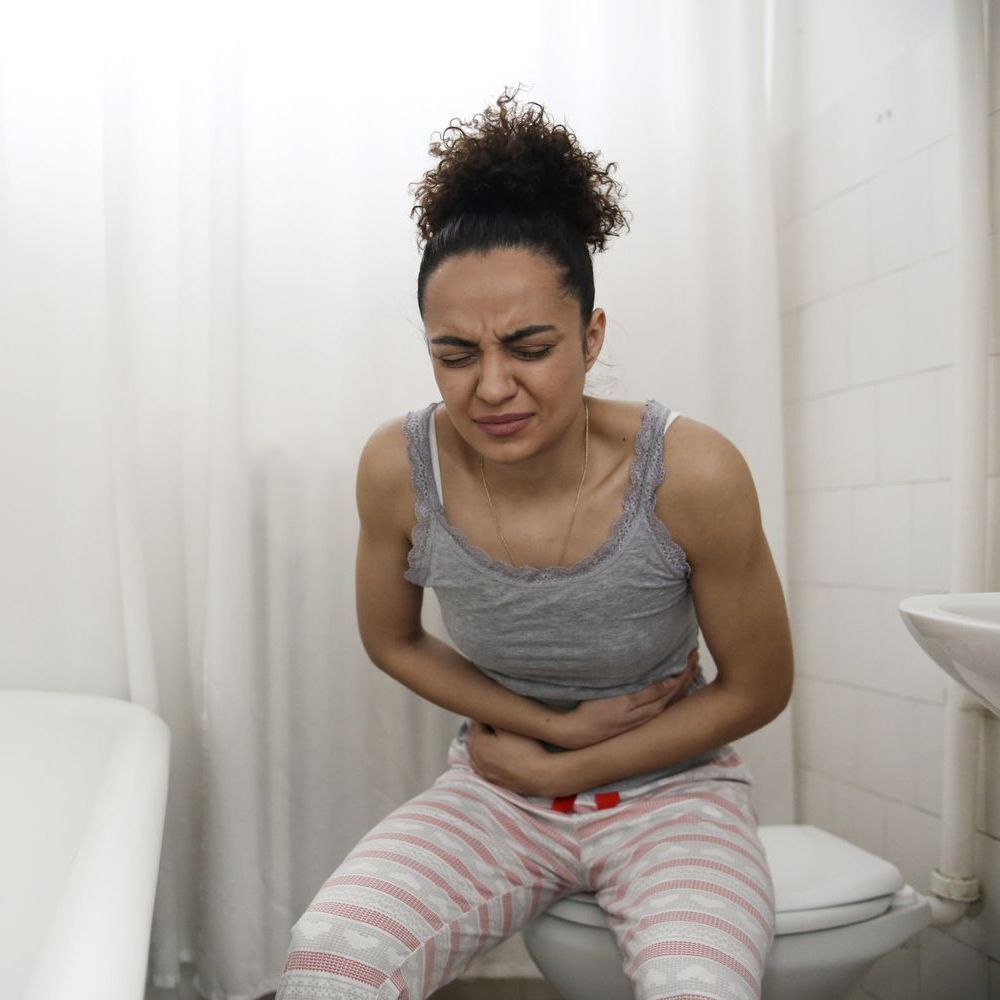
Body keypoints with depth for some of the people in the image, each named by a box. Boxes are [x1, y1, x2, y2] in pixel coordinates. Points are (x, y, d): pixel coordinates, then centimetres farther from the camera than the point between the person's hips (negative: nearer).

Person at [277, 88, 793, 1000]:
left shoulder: (692, 475, -23)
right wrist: (556, 723, -9)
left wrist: (555, 770, -8)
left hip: (668, 791, 0)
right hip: (497, 788, 1)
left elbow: (757, 690, -9)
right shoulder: (398, 470, -16)